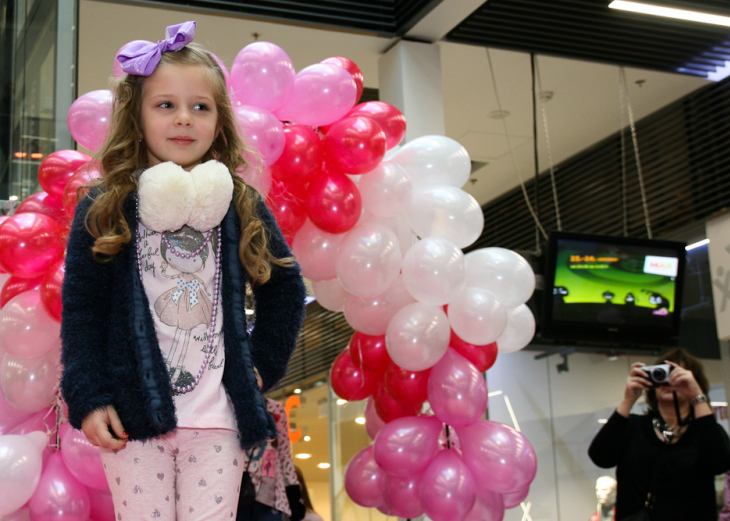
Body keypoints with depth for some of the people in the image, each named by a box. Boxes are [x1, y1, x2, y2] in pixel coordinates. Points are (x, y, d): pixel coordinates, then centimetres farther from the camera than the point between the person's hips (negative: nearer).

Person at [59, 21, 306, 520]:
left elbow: (285, 286, 16)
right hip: (134, 414, -1)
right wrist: (88, 398, -6)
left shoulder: (241, 205, 7)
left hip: (218, 417, 1)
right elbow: (81, 307, 1)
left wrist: (263, 365, 8)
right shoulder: (102, 210, 2)